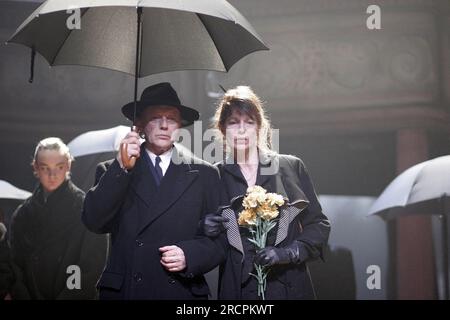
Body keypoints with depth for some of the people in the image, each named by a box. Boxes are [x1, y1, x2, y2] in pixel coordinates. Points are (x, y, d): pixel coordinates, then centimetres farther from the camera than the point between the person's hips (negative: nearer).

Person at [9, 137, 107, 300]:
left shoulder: (87, 208, -5)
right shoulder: (22, 214, 7)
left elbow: (92, 267, -7)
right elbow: (15, 267, 6)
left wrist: (68, 297, -12)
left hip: (74, 296, -3)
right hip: (32, 295, 3)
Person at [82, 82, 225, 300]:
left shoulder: (204, 174, 4)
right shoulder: (112, 172, 5)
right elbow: (93, 222, -9)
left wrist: (189, 255, -16)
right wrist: (121, 167, -17)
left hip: (182, 291, 0)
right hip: (122, 290, 0)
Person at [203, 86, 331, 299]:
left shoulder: (292, 167, 1)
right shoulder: (216, 176, 2)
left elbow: (318, 224, 4)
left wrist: (288, 252, -11)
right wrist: (205, 230, -13)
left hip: (290, 286, 0)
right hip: (237, 289, 0)